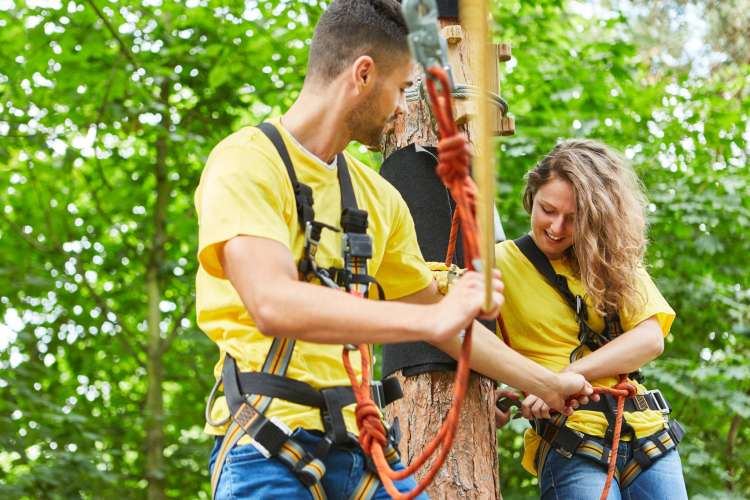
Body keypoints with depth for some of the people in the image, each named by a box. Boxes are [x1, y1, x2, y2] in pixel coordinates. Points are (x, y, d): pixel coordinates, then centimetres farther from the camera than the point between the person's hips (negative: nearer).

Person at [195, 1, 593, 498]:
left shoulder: (377, 196, 15)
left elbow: (433, 310, 26)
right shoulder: (246, 162, -9)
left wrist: (548, 383, 29)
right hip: (271, 449, -7)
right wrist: (431, 319, -32)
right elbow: (272, 304, -25)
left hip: (361, 446, 7)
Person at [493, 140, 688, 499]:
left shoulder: (616, 259, 12)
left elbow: (650, 337, -1)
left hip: (648, 437, 4)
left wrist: (569, 375, -12)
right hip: (570, 446, -4)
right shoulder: (501, 263, 4)